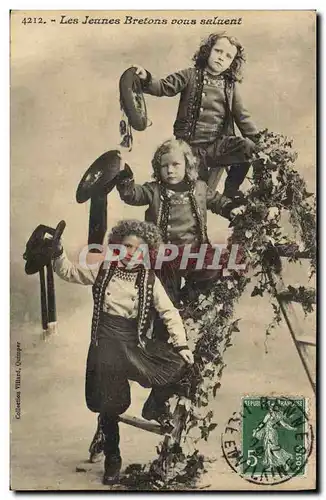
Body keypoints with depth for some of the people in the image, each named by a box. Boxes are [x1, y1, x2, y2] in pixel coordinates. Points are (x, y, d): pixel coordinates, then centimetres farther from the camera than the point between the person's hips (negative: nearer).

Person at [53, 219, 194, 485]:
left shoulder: (150, 279, -2)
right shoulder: (103, 270, 0)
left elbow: (169, 312, -4)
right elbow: (69, 271, 8)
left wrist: (181, 343, -14)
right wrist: (58, 252, -12)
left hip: (135, 342, 0)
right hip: (106, 343, 0)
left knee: (179, 362, -19)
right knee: (109, 405, 8)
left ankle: (154, 407, 11)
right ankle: (112, 459, 34)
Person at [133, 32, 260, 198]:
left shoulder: (231, 85, 11)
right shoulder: (191, 75, 2)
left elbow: (242, 116, 15)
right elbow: (164, 87, -8)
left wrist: (258, 140, 8)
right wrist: (146, 79, -29)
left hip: (217, 145, 3)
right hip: (191, 146, -2)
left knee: (249, 147, -21)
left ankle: (230, 190, -1)